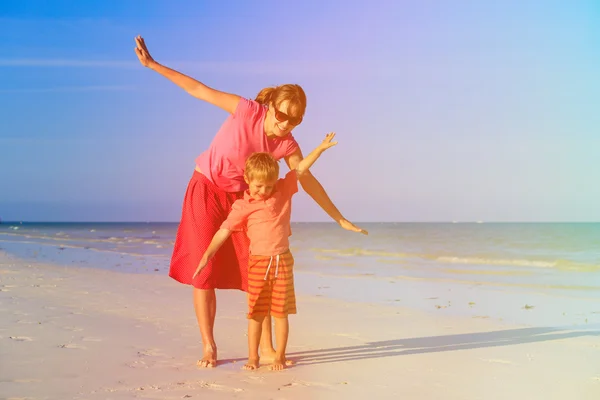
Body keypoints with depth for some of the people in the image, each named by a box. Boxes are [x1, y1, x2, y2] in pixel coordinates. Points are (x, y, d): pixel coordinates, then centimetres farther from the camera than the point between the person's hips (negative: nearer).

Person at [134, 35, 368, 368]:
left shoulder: (287, 145, -10)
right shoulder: (247, 110, -20)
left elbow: (308, 182, -2)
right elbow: (198, 90, -15)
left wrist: (340, 219, 0)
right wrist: (152, 64, -15)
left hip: (240, 199, 3)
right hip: (206, 191, -3)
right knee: (203, 270, -4)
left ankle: (266, 348, 7)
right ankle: (208, 347, 7)